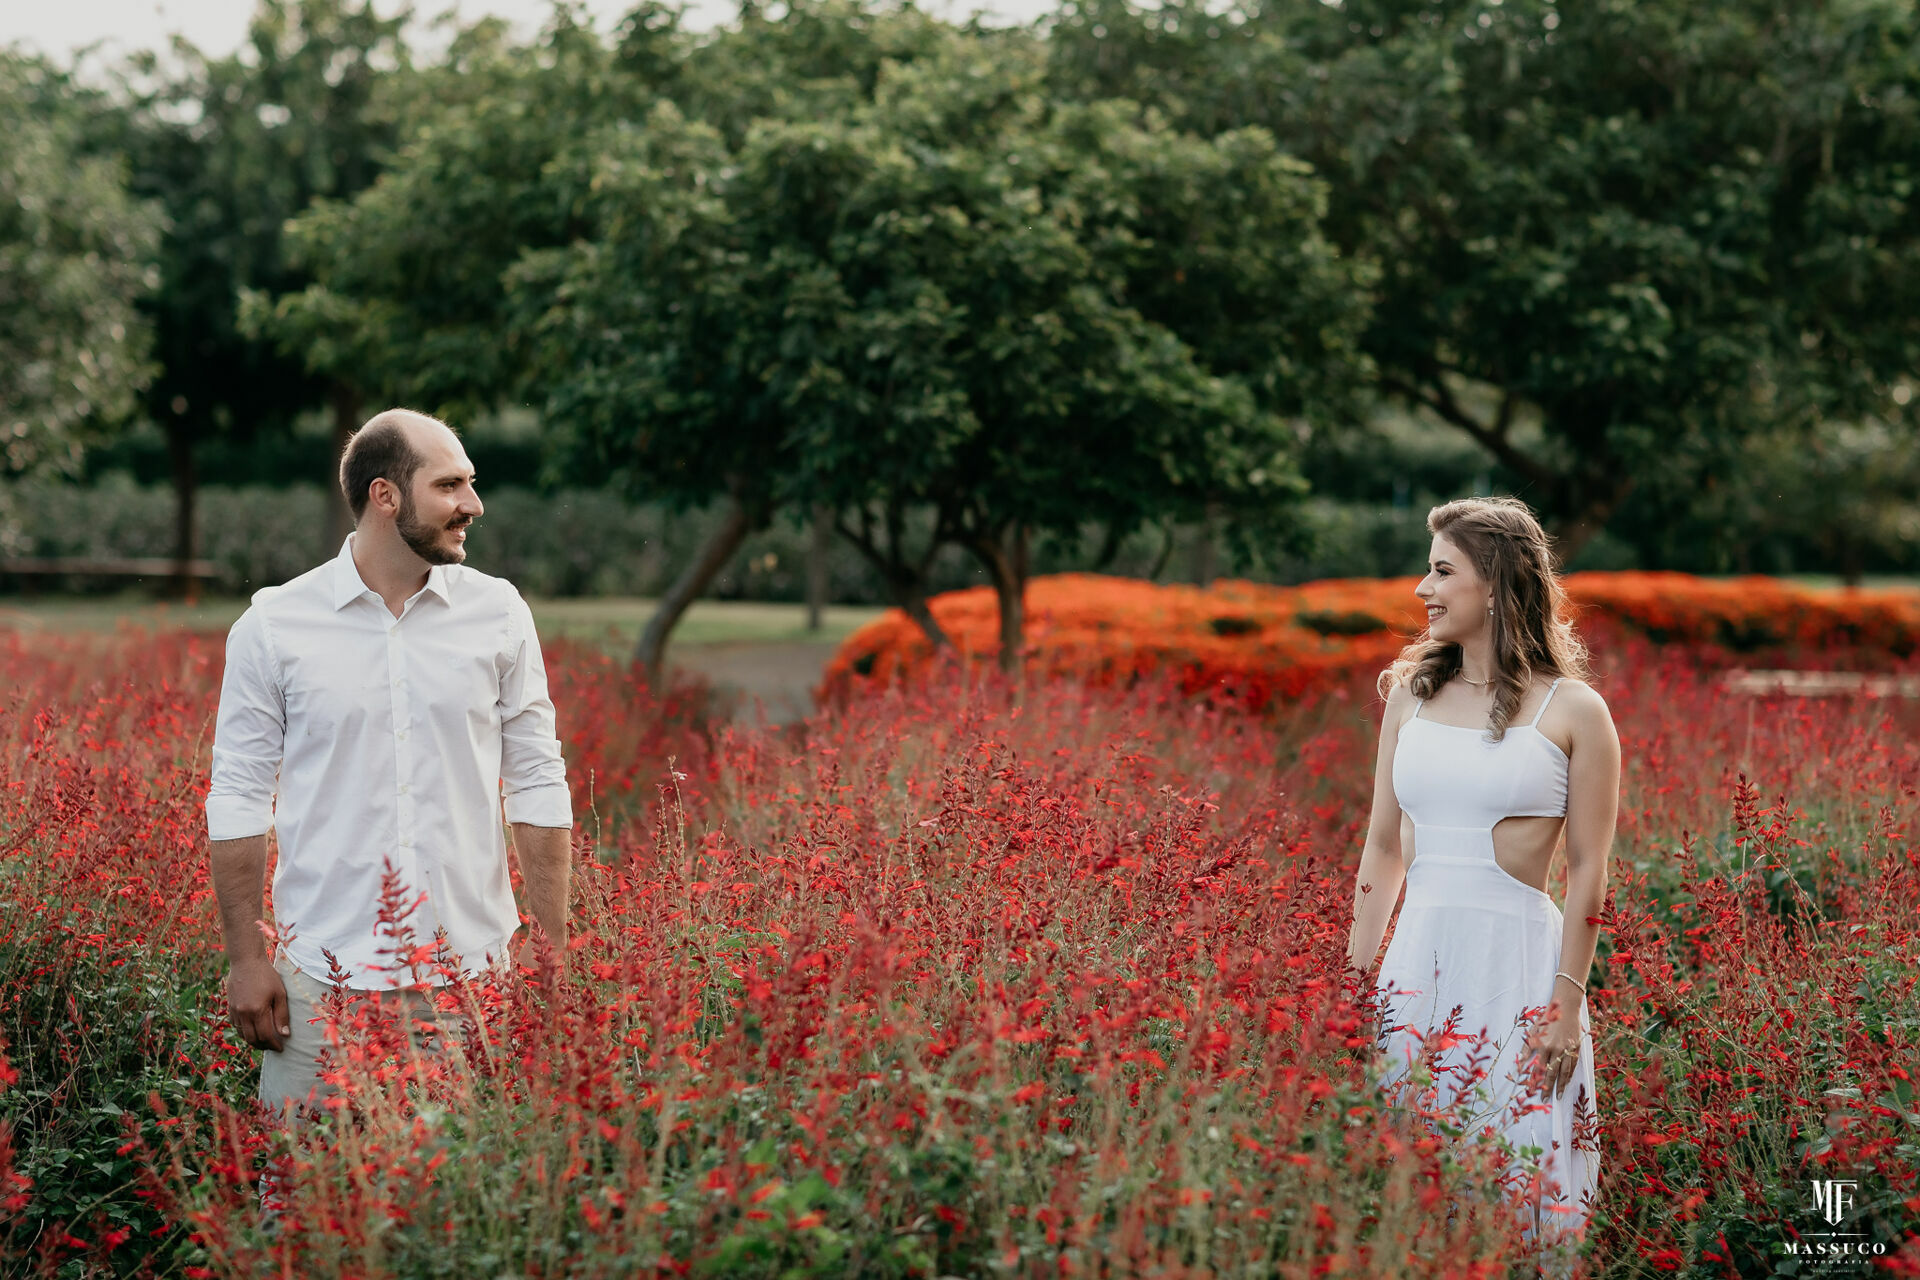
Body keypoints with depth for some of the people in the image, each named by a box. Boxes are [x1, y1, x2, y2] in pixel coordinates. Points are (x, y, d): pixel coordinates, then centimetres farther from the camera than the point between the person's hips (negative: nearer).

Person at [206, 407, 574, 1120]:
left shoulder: (499, 614, 4)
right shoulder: (274, 625, -1)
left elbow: (538, 786, 7)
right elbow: (239, 797, 2)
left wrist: (553, 953, 2)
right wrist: (244, 959, -2)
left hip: (473, 975, 2)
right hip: (322, 979, -1)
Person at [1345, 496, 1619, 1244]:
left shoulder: (1573, 711, -2)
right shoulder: (1411, 695, 10)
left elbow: (1587, 871, -3)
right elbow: (1383, 847, 13)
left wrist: (1566, 1005, -8)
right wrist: (1354, 977, 9)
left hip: (1518, 959, -4)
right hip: (1417, 958, 4)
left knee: (1514, 1182, 0)